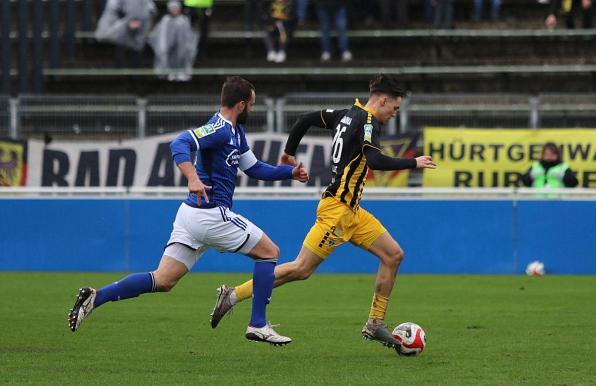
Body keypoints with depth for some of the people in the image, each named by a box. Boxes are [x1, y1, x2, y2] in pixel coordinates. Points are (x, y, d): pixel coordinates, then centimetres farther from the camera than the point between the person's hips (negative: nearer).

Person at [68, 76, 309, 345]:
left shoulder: (235, 132, 18)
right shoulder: (220, 129, -13)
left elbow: (255, 169, 29)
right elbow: (179, 144, -27)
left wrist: (289, 172, 22)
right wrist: (193, 178, -41)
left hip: (191, 213, 9)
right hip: (211, 215, -9)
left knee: (162, 281, 3)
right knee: (269, 252, 6)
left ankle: (96, 297, -10)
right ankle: (258, 326, 4)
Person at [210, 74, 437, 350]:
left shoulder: (348, 115, 12)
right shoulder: (367, 122, -14)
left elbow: (306, 119, 17)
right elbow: (376, 161, -28)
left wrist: (289, 152, 28)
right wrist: (414, 163, -17)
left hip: (351, 211, 10)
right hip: (337, 209, -10)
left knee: (394, 255, 7)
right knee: (302, 269, -8)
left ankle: (375, 324, 9)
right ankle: (233, 295, -2)